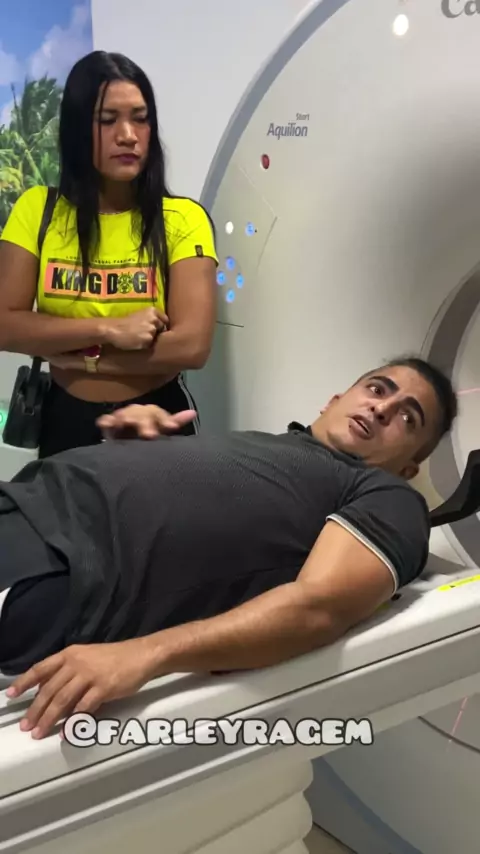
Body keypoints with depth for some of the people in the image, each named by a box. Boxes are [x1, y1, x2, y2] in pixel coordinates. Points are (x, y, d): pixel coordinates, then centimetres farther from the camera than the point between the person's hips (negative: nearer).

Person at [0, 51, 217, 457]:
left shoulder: (182, 219, -10)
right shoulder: (37, 210, -3)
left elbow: (190, 346, -19)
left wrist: (79, 358, -15)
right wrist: (108, 329, -21)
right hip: (67, 421, 2)